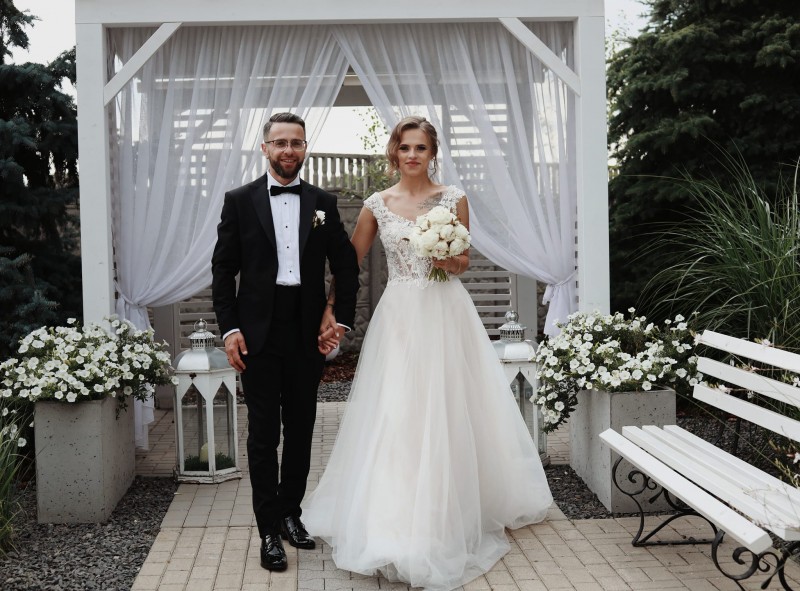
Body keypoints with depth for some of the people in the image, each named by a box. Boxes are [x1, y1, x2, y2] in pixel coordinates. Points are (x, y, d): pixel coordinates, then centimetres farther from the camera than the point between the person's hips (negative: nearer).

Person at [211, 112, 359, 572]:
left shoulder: (323, 203, 7)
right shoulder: (240, 201, 1)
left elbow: (347, 265, 9)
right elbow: (223, 269, 1)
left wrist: (341, 321, 2)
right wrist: (229, 328, -7)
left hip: (309, 332, 2)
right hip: (258, 334, -2)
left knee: (301, 430, 11)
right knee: (264, 434, 3)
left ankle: (290, 512, 27)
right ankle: (269, 530, 10)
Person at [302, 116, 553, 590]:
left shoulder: (453, 199, 3)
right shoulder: (378, 205, 5)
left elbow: (464, 262, 9)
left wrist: (449, 259, -12)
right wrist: (326, 306, 0)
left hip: (447, 314, 0)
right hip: (400, 315, 1)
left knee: (447, 413, 3)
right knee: (395, 415, 0)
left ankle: (451, 513, 19)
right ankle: (394, 519, 13)